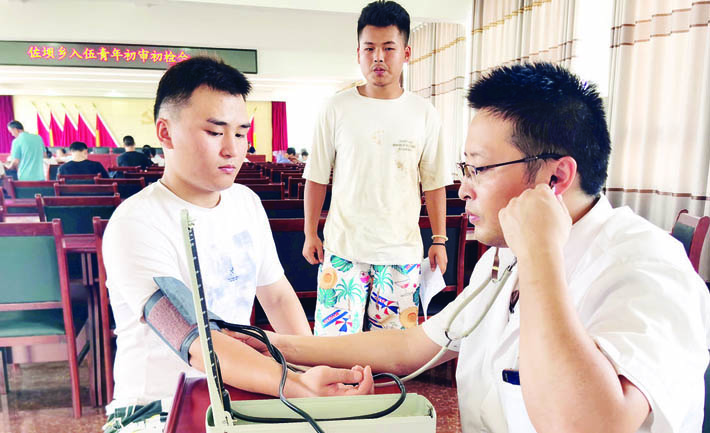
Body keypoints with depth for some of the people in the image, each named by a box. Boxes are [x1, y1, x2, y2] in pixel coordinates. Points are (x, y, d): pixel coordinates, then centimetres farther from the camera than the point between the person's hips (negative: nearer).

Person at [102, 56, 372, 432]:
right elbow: (194, 343, -27)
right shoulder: (137, 223, -17)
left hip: (239, 390, 6)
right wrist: (299, 385, -39)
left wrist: (314, 369, -3)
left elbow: (277, 295, 10)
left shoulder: (247, 202, 5)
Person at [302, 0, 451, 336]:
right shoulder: (337, 109, 0)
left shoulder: (424, 114, 2)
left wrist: (439, 240, 5)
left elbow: (434, 183, 7)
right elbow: (317, 177, 4)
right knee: (335, 335, 4)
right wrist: (311, 233, 3)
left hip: (402, 251, 1)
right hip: (343, 247, 0)